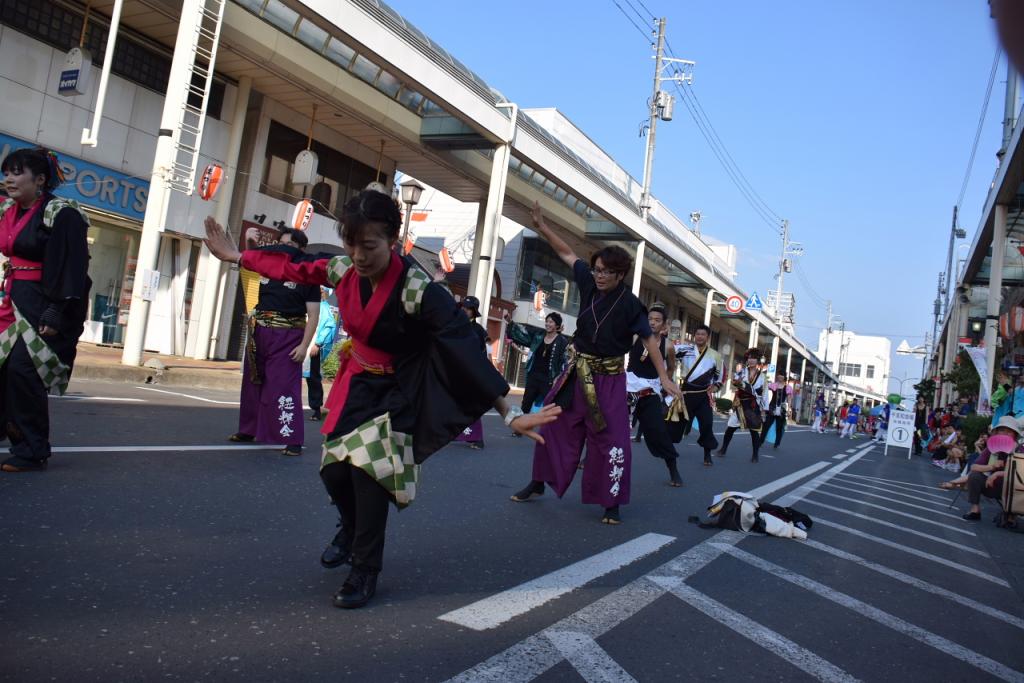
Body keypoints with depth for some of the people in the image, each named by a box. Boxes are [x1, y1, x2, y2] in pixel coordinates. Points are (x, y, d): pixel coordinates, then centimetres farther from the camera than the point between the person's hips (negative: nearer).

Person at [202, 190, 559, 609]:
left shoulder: (419, 291, -30)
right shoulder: (342, 270, -12)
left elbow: (465, 348, -33)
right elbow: (292, 268, 8)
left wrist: (508, 413, -35)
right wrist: (235, 256, 18)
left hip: (395, 392, -5)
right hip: (355, 383, 6)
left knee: (368, 473, -12)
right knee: (334, 472, 7)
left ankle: (365, 573, 12)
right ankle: (351, 530, 43)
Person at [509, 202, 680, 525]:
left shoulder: (629, 304, -15)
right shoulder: (589, 283, -4)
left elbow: (650, 340, -13)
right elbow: (567, 253, 6)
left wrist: (664, 377, -19)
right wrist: (542, 226, 3)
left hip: (608, 378, -4)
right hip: (577, 371, 5)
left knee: (611, 439, -4)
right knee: (555, 427, 12)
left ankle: (611, 503, 9)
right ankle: (537, 483, 28)